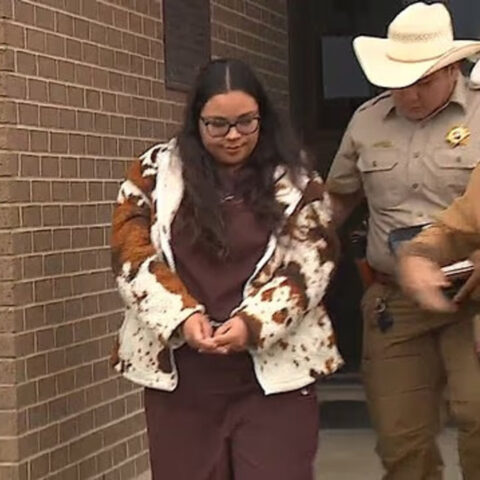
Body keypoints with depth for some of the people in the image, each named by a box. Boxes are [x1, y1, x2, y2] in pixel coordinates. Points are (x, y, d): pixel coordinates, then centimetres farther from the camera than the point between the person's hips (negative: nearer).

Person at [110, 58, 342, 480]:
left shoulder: (295, 180, 4)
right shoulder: (154, 173, 5)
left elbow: (309, 265, -3)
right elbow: (132, 255, 0)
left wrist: (253, 323, -17)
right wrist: (181, 317, -14)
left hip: (274, 368, -1)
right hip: (179, 371, 1)